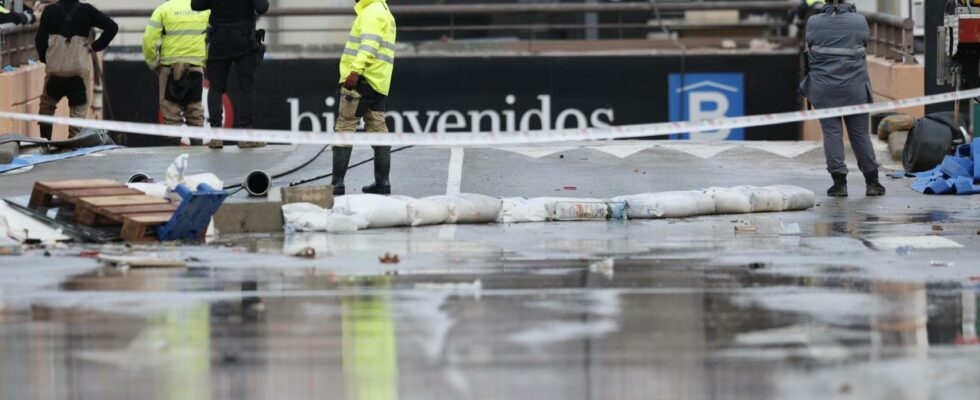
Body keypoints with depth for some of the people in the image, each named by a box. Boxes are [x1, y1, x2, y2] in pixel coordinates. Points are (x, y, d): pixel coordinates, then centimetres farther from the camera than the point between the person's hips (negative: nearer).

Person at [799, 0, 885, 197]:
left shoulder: (814, 22, -3)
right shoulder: (859, 21, -2)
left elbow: (809, 50, 8)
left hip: (824, 87, -1)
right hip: (854, 87, 1)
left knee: (831, 132, 3)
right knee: (860, 133, 8)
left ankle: (839, 181, -2)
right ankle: (872, 180, 10)